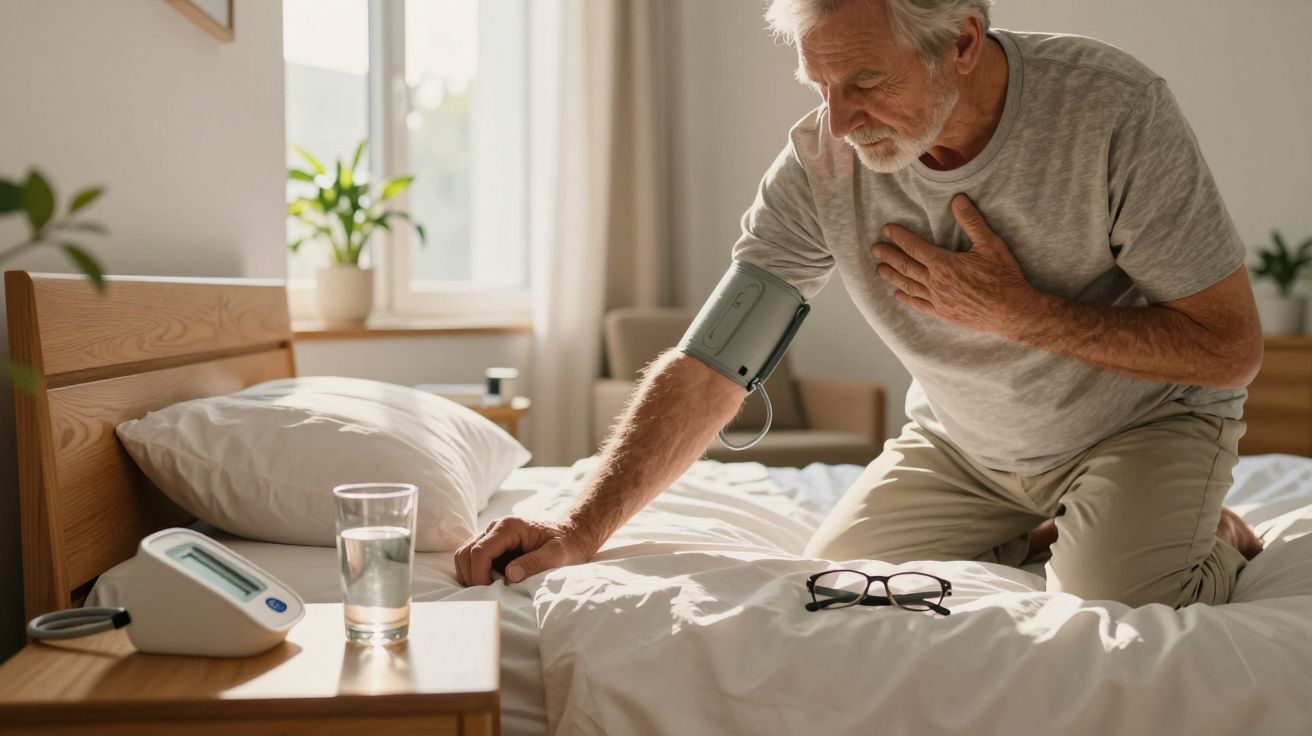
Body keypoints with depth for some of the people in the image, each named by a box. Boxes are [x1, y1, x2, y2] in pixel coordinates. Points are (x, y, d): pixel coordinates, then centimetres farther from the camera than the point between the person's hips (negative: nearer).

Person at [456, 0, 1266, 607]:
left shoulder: (1115, 111, -28)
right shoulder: (820, 160, -20)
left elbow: (1231, 349, -20)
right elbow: (709, 368, -19)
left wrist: (1020, 312, -29)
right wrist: (582, 529, -29)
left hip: (1145, 418, -3)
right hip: (963, 444, 4)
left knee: (1109, 600, -27)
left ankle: (1207, 540, 9)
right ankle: (1044, 536, 18)